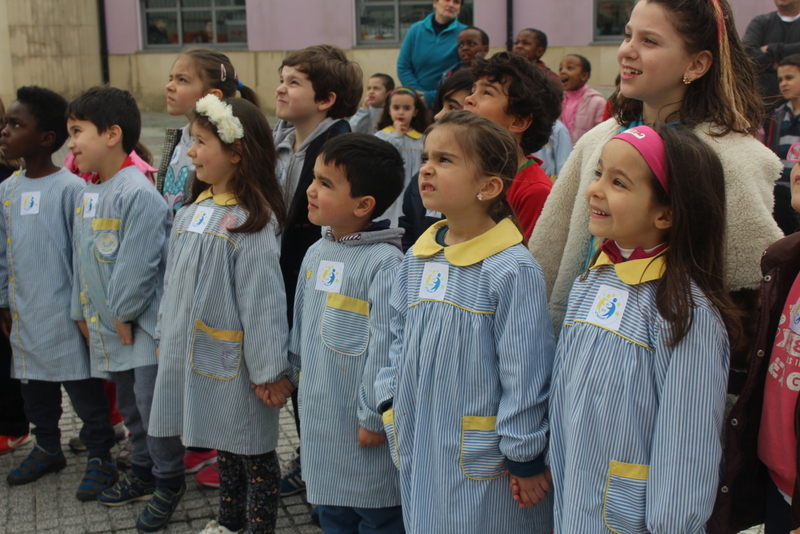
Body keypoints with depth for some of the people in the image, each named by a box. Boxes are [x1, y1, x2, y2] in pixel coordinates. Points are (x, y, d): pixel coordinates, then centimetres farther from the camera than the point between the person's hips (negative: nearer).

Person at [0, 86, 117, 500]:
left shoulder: (70, 189, -15)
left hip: (64, 316, -7)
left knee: (83, 388, 5)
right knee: (34, 388, 19)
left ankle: (100, 457, 18)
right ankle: (47, 447, 37)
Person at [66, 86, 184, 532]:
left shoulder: (138, 193, -20)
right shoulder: (89, 193, 10)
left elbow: (136, 265, -22)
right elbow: (83, 259, 17)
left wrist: (123, 314, -14)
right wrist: (83, 312, 15)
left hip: (143, 327, -9)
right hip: (108, 327, 9)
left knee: (152, 406, -1)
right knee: (130, 408, 21)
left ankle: (169, 482, 18)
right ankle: (143, 474, 37)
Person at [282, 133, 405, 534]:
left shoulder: (384, 263, -21)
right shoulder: (317, 253, 5)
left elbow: (384, 347, -21)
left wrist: (374, 418, -18)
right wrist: (300, 377, 20)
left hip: (361, 427, -7)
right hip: (321, 421, 8)